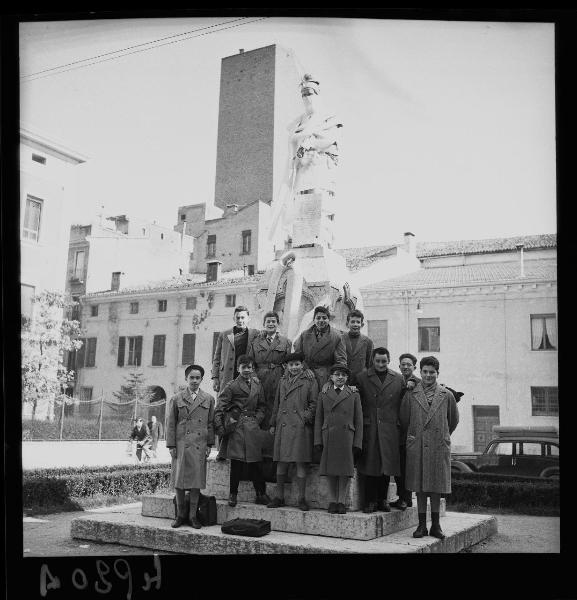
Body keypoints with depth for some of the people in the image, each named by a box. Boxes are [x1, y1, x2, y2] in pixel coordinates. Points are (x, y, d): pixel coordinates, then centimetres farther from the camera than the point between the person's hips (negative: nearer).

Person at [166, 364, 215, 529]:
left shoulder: (209, 399, 9)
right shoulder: (176, 399, 7)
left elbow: (211, 423, 10)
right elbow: (170, 424, 5)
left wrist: (209, 444, 4)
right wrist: (171, 446, -1)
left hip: (199, 446, 1)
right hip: (181, 445, 0)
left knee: (196, 480, 2)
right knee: (179, 480, 3)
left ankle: (193, 515, 12)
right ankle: (180, 514, 16)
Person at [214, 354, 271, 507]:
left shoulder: (257, 385, 13)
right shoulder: (231, 386, -1)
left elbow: (262, 406, 21)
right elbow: (219, 408, -4)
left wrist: (257, 419, 6)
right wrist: (220, 428, -10)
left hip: (252, 428, 3)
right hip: (236, 428, -3)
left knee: (255, 463, 3)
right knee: (236, 463, -1)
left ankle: (261, 495, 14)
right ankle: (233, 495, 11)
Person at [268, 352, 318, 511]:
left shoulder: (310, 381, 4)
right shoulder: (283, 382, 16)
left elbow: (313, 404, 2)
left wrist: (306, 417, -11)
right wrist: (273, 424, 16)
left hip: (301, 428, -4)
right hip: (283, 426, 4)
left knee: (300, 463, -2)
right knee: (281, 462, 6)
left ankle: (301, 498, 6)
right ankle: (279, 497, 16)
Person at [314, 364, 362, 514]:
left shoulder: (354, 395, 10)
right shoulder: (323, 395, 13)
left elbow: (359, 421, 7)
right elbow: (318, 420, 11)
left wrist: (357, 443, -1)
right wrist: (318, 441, 2)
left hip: (347, 438, -1)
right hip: (328, 438, 1)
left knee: (344, 471, 0)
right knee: (330, 471, 3)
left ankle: (342, 502, 9)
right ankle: (332, 501, 14)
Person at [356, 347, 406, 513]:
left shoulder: (398, 379, 9)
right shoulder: (362, 378, 4)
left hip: (389, 429, 1)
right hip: (368, 429, -1)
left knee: (386, 466, 5)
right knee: (369, 466, -1)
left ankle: (382, 500, 17)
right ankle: (370, 501, 9)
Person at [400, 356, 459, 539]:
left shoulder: (447, 395, 4)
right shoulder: (410, 395, 2)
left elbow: (453, 419, 16)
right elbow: (403, 419, 11)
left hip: (439, 447, 0)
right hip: (416, 447, 0)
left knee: (437, 487, 5)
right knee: (419, 487, 4)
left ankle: (436, 525, 14)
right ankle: (422, 525, 12)